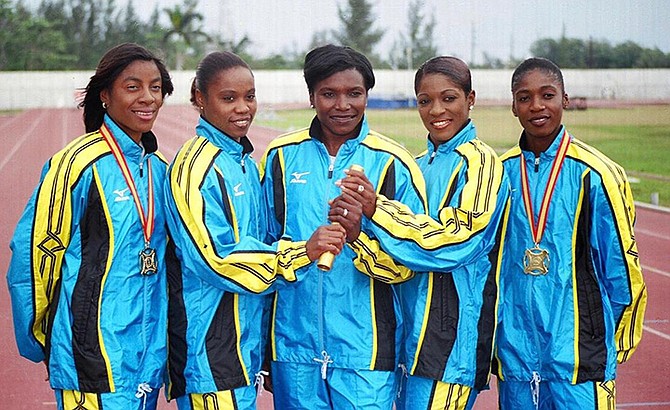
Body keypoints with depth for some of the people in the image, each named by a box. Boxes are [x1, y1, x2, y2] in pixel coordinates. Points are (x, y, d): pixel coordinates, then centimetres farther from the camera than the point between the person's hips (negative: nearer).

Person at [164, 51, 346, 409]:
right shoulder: (196, 166, -14)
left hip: (245, 336, 9)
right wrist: (302, 252, -24)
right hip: (210, 344, -9)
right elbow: (214, 258, -20)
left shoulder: (243, 160, 14)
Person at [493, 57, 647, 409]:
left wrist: (612, 347, 6)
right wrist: (489, 345, 13)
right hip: (514, 354, 4)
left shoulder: (596, 174, -7)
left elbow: (621, 268, -1)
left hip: (577, 355, -3)